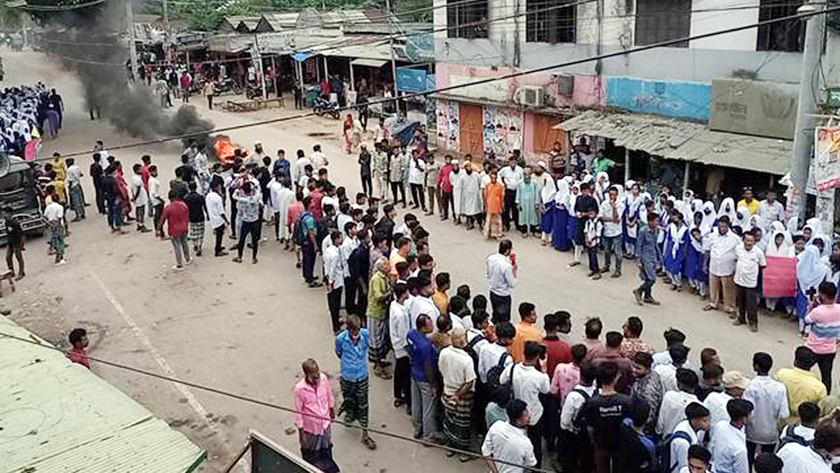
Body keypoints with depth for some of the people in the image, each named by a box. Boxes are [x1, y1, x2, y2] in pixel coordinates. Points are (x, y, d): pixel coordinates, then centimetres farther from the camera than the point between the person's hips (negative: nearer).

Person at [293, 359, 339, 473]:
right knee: (310, 453, 20)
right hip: (310, 427, -4)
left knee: (326, 448, 29)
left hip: (325, 424, 4)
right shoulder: (300, 388, -30)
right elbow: (298, 412, -18)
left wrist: (332, 410, 15)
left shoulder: (323, 378, -19)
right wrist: (301, 432, -11)